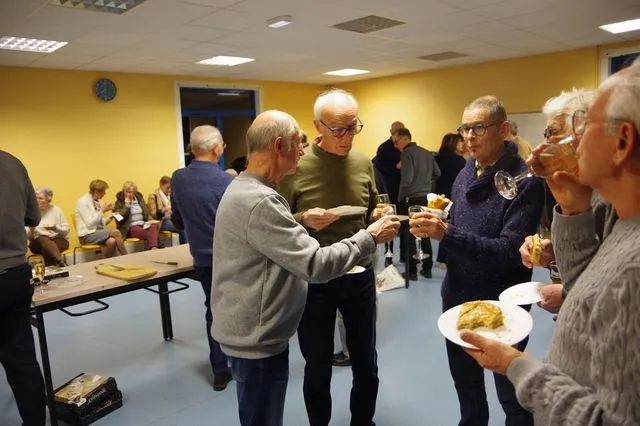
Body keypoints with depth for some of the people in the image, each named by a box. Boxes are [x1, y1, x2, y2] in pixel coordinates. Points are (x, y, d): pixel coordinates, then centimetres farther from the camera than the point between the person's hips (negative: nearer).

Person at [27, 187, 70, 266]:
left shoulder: (56, 210, 4)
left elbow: (66, 230, 3)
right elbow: (28, 236, 5)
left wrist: (56, 228, -16)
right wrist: (31, 230, -16)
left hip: (59, 240, 0)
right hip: (38, 243, 1)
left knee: (46, 249, -34)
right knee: (43, 239, -36)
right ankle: (61, 262, -52)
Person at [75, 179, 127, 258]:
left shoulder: (96, 201, 12)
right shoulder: (83, 202, -10)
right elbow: (89, 224, -19)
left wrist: (110, 218, 0)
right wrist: (102, 211, -17)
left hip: (98, 232, 7)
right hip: (87, 235, -6)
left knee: (112, 241, -27)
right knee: (115, 232, -25)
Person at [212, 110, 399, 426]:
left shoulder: (242, 188, 6)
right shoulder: (259, 202, -27)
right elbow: (316, 266, -28)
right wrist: (370, 237, -18)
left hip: (249, 331, 10)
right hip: (257, 339, -10)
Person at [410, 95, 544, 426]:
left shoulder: (525, 182, -18)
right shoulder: (465, 173, 4)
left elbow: (510, 252, -26)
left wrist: (446, 233, -34)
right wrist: (433, 227, -12)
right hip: (457, 297, 7)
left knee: (512, 395, 15)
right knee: (465, 385, 26)